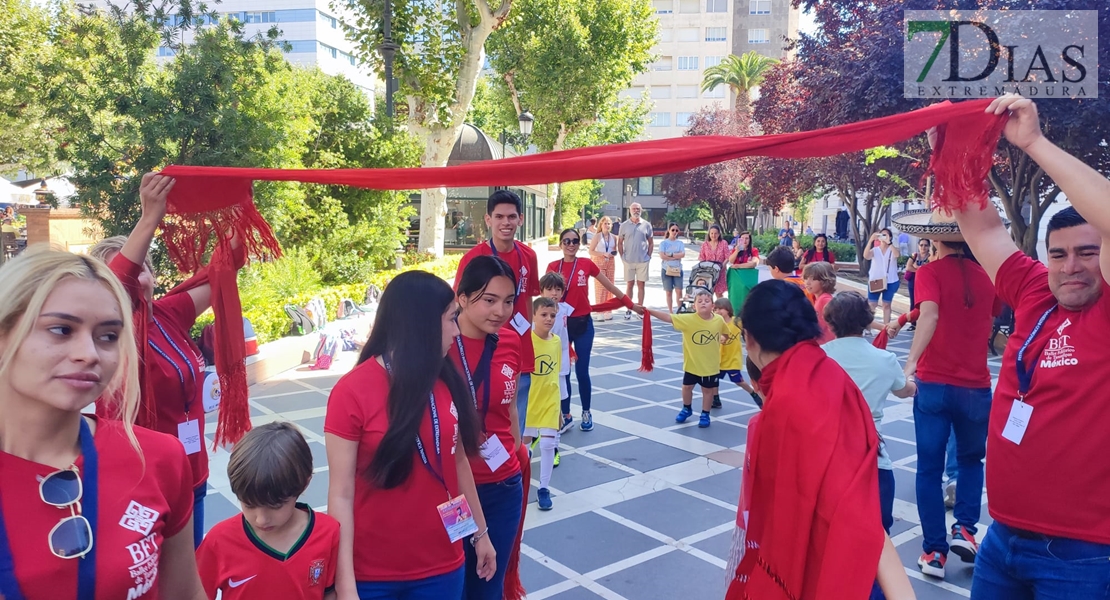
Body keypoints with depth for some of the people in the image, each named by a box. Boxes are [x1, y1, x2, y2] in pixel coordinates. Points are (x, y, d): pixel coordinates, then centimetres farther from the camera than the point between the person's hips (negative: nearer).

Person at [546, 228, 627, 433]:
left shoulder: (587, 264, -3)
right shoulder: (553, 267, -2)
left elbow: (610, 285, 6)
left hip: (583, 323, -1)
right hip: (562, 323, 1)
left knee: (582, 371, 3)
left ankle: (586, 413, 22)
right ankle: (566, 415, 20)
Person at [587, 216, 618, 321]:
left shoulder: (613, 237, 7)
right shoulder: (597, 237, -5)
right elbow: (591, 251, -10)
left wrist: (614, 253, -3)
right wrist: (604, 254, -19)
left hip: (610, 263, 5)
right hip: (599, 262, -5)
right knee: (600, 287, -6)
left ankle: (608, 311, 15)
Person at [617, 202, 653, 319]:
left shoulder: (646, 225, 3)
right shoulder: (624, 225, 2)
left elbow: (651, 243, 9)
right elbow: (620, 243, 7)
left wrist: (649, 256, 1)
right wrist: (622, 257, -1)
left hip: (643, 261, 0)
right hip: (629, 261, 0)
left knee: (641, 285, 5)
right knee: (629, 285, 5)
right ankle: (629, 310, 10)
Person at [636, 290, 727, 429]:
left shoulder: (719, 320, -12)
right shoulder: (688, 319, -20)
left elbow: (726, 333, 10)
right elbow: (668, 317, -28)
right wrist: (649, 311, -37)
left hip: (711, 365, 0)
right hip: (691, 363, 0)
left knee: (708, 390, 13)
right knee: (687, 387, 15)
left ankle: (705, 415, 32)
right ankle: (686, 409, 40)